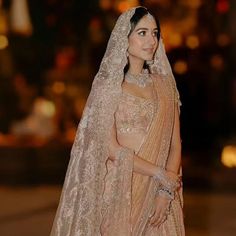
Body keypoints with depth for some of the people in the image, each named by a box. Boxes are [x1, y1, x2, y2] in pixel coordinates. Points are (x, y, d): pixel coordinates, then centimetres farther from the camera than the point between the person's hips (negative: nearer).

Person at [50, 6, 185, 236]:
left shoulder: (164, 85, 8)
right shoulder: (108, 85, -5)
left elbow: (174, 143, 7)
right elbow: (110, 148, -12)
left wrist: (166, 191, -7)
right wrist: (160, 174, -11)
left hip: (159, 192, 4)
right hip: (121, 189, -4)